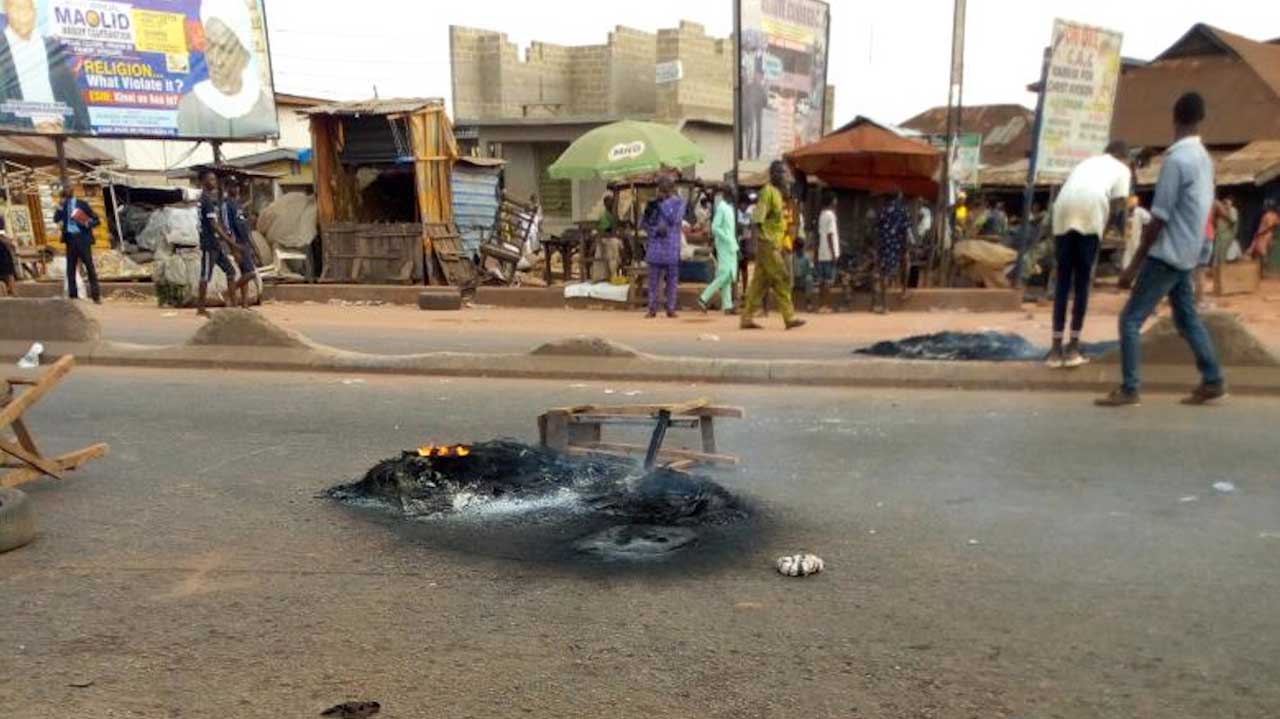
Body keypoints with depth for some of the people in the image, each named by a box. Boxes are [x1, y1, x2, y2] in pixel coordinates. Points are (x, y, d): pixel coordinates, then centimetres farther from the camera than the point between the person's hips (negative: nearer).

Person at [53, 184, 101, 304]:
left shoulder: (82, 204, 3)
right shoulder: (63, 206, 12)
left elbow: (97, 220, 2)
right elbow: (56, 219, -1)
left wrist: (88, 224, -17)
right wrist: (61, 205, -9)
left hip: (82, 238, -4)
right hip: (70, 238, 4)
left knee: (89, 266, -5)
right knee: (71, 267, 4)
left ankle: (96, 295, -5)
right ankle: (73, 294, 9)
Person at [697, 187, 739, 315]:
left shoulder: (729, 207, 16)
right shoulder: (721, 208, -12)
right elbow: (715, 227, -19)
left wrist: (734, 244, 12)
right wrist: (728, 240, -20)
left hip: (730, 246, 9)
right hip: (724, 246, -9)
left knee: (728, 275, 6)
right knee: (725, 274, -13)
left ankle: (727, 306, 7)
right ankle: (704, 298, -7)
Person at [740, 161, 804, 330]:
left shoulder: (777, 193, 19)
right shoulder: (767, 192, -11)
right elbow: (757, 221, -17)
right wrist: (762, 239, -22)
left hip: (774, 245, 9)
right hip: (768, 245, -9)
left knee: (760, 282, 8)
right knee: (782, 279, -8)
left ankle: (747, 318, 10)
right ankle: (790, 318, -5)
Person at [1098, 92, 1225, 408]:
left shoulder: (1176, 160, -18)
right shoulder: (1204, 158, 10)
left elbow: (1159, 219, -20)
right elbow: (1197, 211, 16)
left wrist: (1134, 265, -16)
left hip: (1167, 255, -9)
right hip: (1186, 255, 9)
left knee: (1130, 319, -5)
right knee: (1187, 317, 18)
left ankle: (1130, 390, -3)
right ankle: (1213, 381, 24)